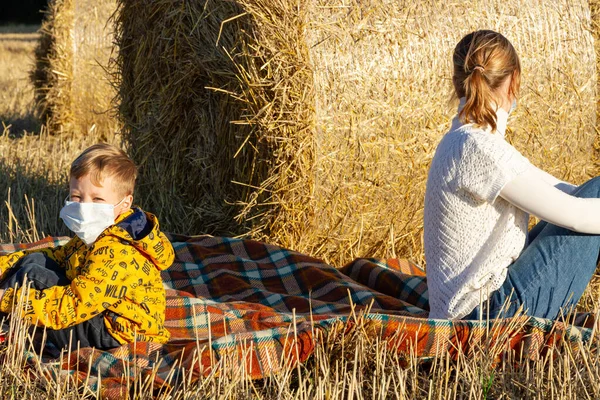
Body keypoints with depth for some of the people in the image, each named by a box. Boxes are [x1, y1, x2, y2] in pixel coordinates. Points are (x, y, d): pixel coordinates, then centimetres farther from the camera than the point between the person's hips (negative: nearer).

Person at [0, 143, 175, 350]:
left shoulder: (115, 253, -29)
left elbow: (73, 306, -32)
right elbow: (59, 256, 15)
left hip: (114, 332, -11)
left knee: (31, 274, -15)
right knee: (34, 260, 10)